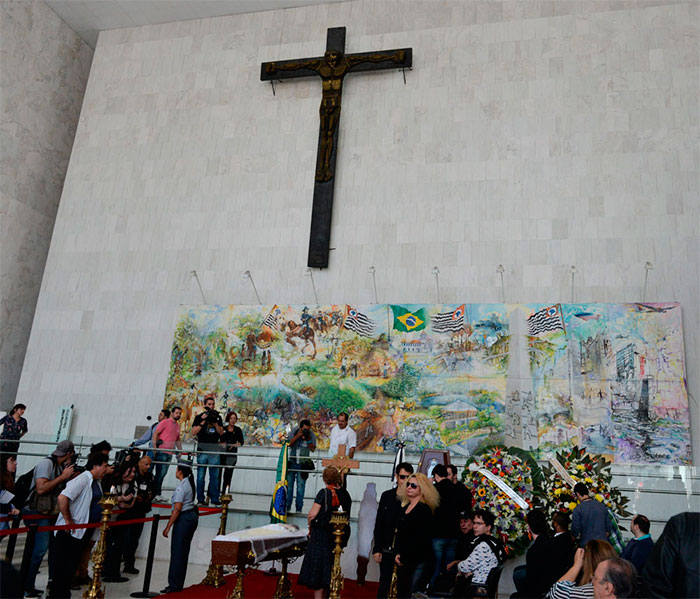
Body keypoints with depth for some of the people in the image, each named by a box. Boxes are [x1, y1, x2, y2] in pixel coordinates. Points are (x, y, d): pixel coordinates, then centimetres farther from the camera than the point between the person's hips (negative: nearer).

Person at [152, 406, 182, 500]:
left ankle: (157, 494, 11)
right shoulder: (165, 422, -3)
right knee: (160, 473, -8)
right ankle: (155, 493, -3)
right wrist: (154, 447, -15)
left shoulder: (177, 425, 17)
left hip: (170, 453, 7)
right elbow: (155, 433, -7)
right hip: (161, 452, -7)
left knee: (162, 474, 8)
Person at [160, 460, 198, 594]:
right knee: (184, 552, 13)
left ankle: (174, 585, 2)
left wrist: (168, 527, -15)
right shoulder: (190, 483, 12)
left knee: (177, 552, -3)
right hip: (192, 516, 9)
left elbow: (177, 509, -19)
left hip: (184, 519, -9)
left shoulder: (181, 486, -16)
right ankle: (179, 584, 19)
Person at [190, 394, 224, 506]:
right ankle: (200, 499, 5)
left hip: (214, 450, 2)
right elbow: (193, 433, -2)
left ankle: (214, 498, 6)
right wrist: (203, 422, -11)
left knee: (214, 476, 2)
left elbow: (221, 433, 7)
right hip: (202, 450, -2)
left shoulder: (217, 417, 13)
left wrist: (215, 422, -8)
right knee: (201, 476, 0)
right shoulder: (199, 417, 6)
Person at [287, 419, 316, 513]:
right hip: (291, 462, 1)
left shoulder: (311, 435, -3)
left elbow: (313, 449, -3)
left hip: (302, 464, -1)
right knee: (289, 484, 3)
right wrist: (297, 436, -19)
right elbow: (288, 443, -9)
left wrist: (308, 440, -18)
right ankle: (287, 507, 13)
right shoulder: (293, 432, -2)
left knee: (301, 485, -3)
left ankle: (299, 508, 5)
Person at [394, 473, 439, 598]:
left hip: (417, 560, -7)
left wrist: (405, 556, -6)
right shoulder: (405, 507, 13)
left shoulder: (424, 509, -10)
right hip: (403, 560, 7)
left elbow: (421, 538, -11)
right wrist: (397, 553, 2)